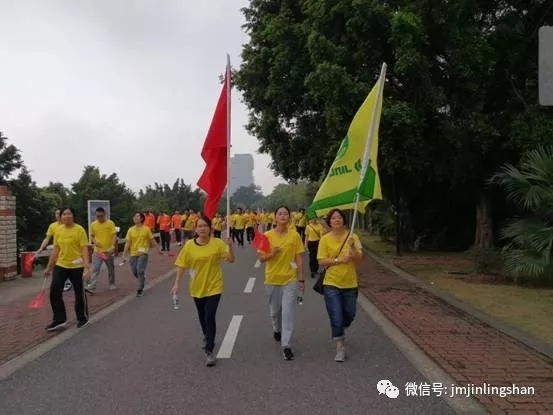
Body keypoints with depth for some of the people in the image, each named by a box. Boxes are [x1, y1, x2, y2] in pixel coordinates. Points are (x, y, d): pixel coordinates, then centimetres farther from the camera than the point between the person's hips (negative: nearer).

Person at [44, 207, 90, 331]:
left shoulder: (79, 229, -11)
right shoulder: (58, 230, 5)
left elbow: (84, 249, -15)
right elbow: (56, 249, 12)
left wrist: (87, 267, -22)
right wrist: (49, 267, 13)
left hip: (76, 267, -5)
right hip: (60, 266, 5)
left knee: (79, 293, 6)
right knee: (54, 292, 0)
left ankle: (83, 318, 24)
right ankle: (59, 320, 12)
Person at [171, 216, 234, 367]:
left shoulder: (218, 243, -12)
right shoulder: (189, 245, -9)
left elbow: (231, 260, -10)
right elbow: (182, 266, -2)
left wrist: (230, 246, -27)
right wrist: (177, 284, -6)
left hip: (214, 286, -3)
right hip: (197, 287, 3)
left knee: (210, 317, -11)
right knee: (202, 316, 20)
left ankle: (209, 351, -3)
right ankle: (207, 338, 48)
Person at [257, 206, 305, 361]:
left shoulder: (295, 235, -6)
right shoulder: (267, 235, -6)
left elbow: (299, 259, -1)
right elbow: (261, 258, -2)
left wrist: (301, 279, -1)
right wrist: (272, 253, -22)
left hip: (290, 279, -2)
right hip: (272, 279, 2)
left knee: (288, 312, -6)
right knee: (274, 311, 19)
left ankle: (286, 345, 1)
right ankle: (277, 330, 48)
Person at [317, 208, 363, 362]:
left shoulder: (352, 237, -3)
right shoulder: (325, 239, -6)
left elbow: (359, 258, -10)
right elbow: (321, 261, -9)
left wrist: (351, 247, -27)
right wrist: (339, 260, -20)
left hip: (350, 284, 2)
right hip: (332, 284, -2)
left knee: (350, 315, 17)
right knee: (336, 318, -1)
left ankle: (340, 331, 48)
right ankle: (340, 347, 15)